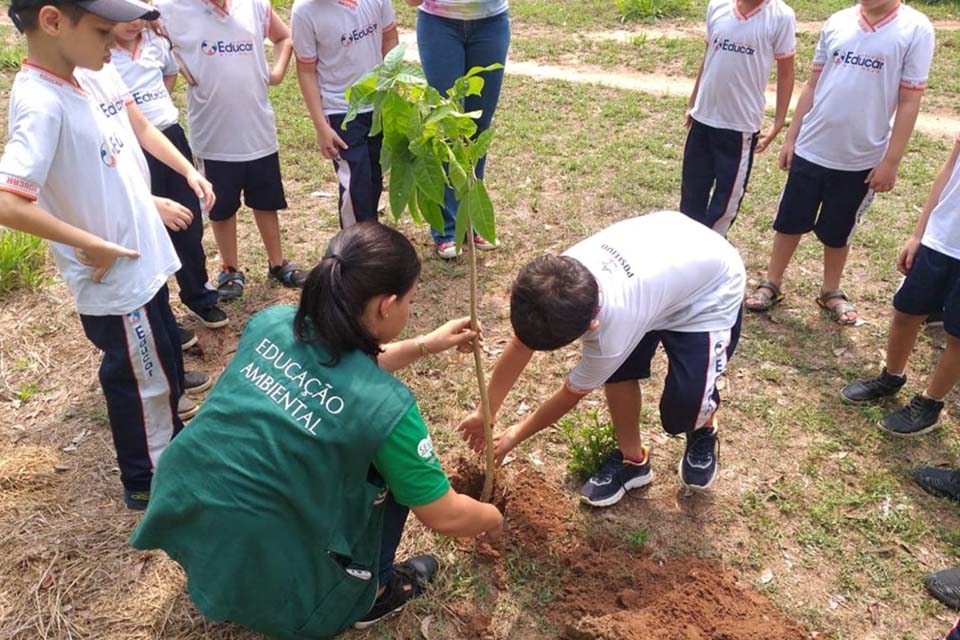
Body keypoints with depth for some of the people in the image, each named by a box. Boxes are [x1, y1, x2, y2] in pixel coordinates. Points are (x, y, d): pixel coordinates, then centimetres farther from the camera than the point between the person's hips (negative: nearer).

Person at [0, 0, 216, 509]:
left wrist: (189, 171, 10)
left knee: (165, 361, 26)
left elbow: (140, 128, 18)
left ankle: (172, 445, 50)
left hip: (144, 261, 8)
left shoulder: (95, 74, 0)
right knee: (141, 379, 10)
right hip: (113, 278, -8)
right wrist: (93, 246, -25)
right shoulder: (41, 103, -26)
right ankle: (146, 481, 33)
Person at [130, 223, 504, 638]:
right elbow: (444, 515, -9)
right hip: (261, 580, -6)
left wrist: (424, 346, 21)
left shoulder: (271, 322, -4)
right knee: (389, 462, 5)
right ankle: (368, 594, 20)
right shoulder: (385, 405, -22)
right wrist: (492, 519, 13)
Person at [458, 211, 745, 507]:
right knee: (617, 368, -4)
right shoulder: (560, 275, -26)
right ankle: (632, 460, 19)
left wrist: (516, 435, -4)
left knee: (686, 405, -17)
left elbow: (571, 393, -20)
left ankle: (703, 431, 20)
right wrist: (485, 413, -1)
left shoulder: (612, 330, -41)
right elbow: (520, 346, -11)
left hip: (712, 289, -6)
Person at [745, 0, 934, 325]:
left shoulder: (916, 30, -8)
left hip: (861, 159, -2)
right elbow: (813, 85, 8)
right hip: (810, 149, 2)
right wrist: (791, 138, 7)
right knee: (789, 221, 11)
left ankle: (831, 291, 33)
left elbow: (909, 102, -7)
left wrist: (891, 162, -9)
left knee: (838, 231, 13)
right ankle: (772, 284, 28)